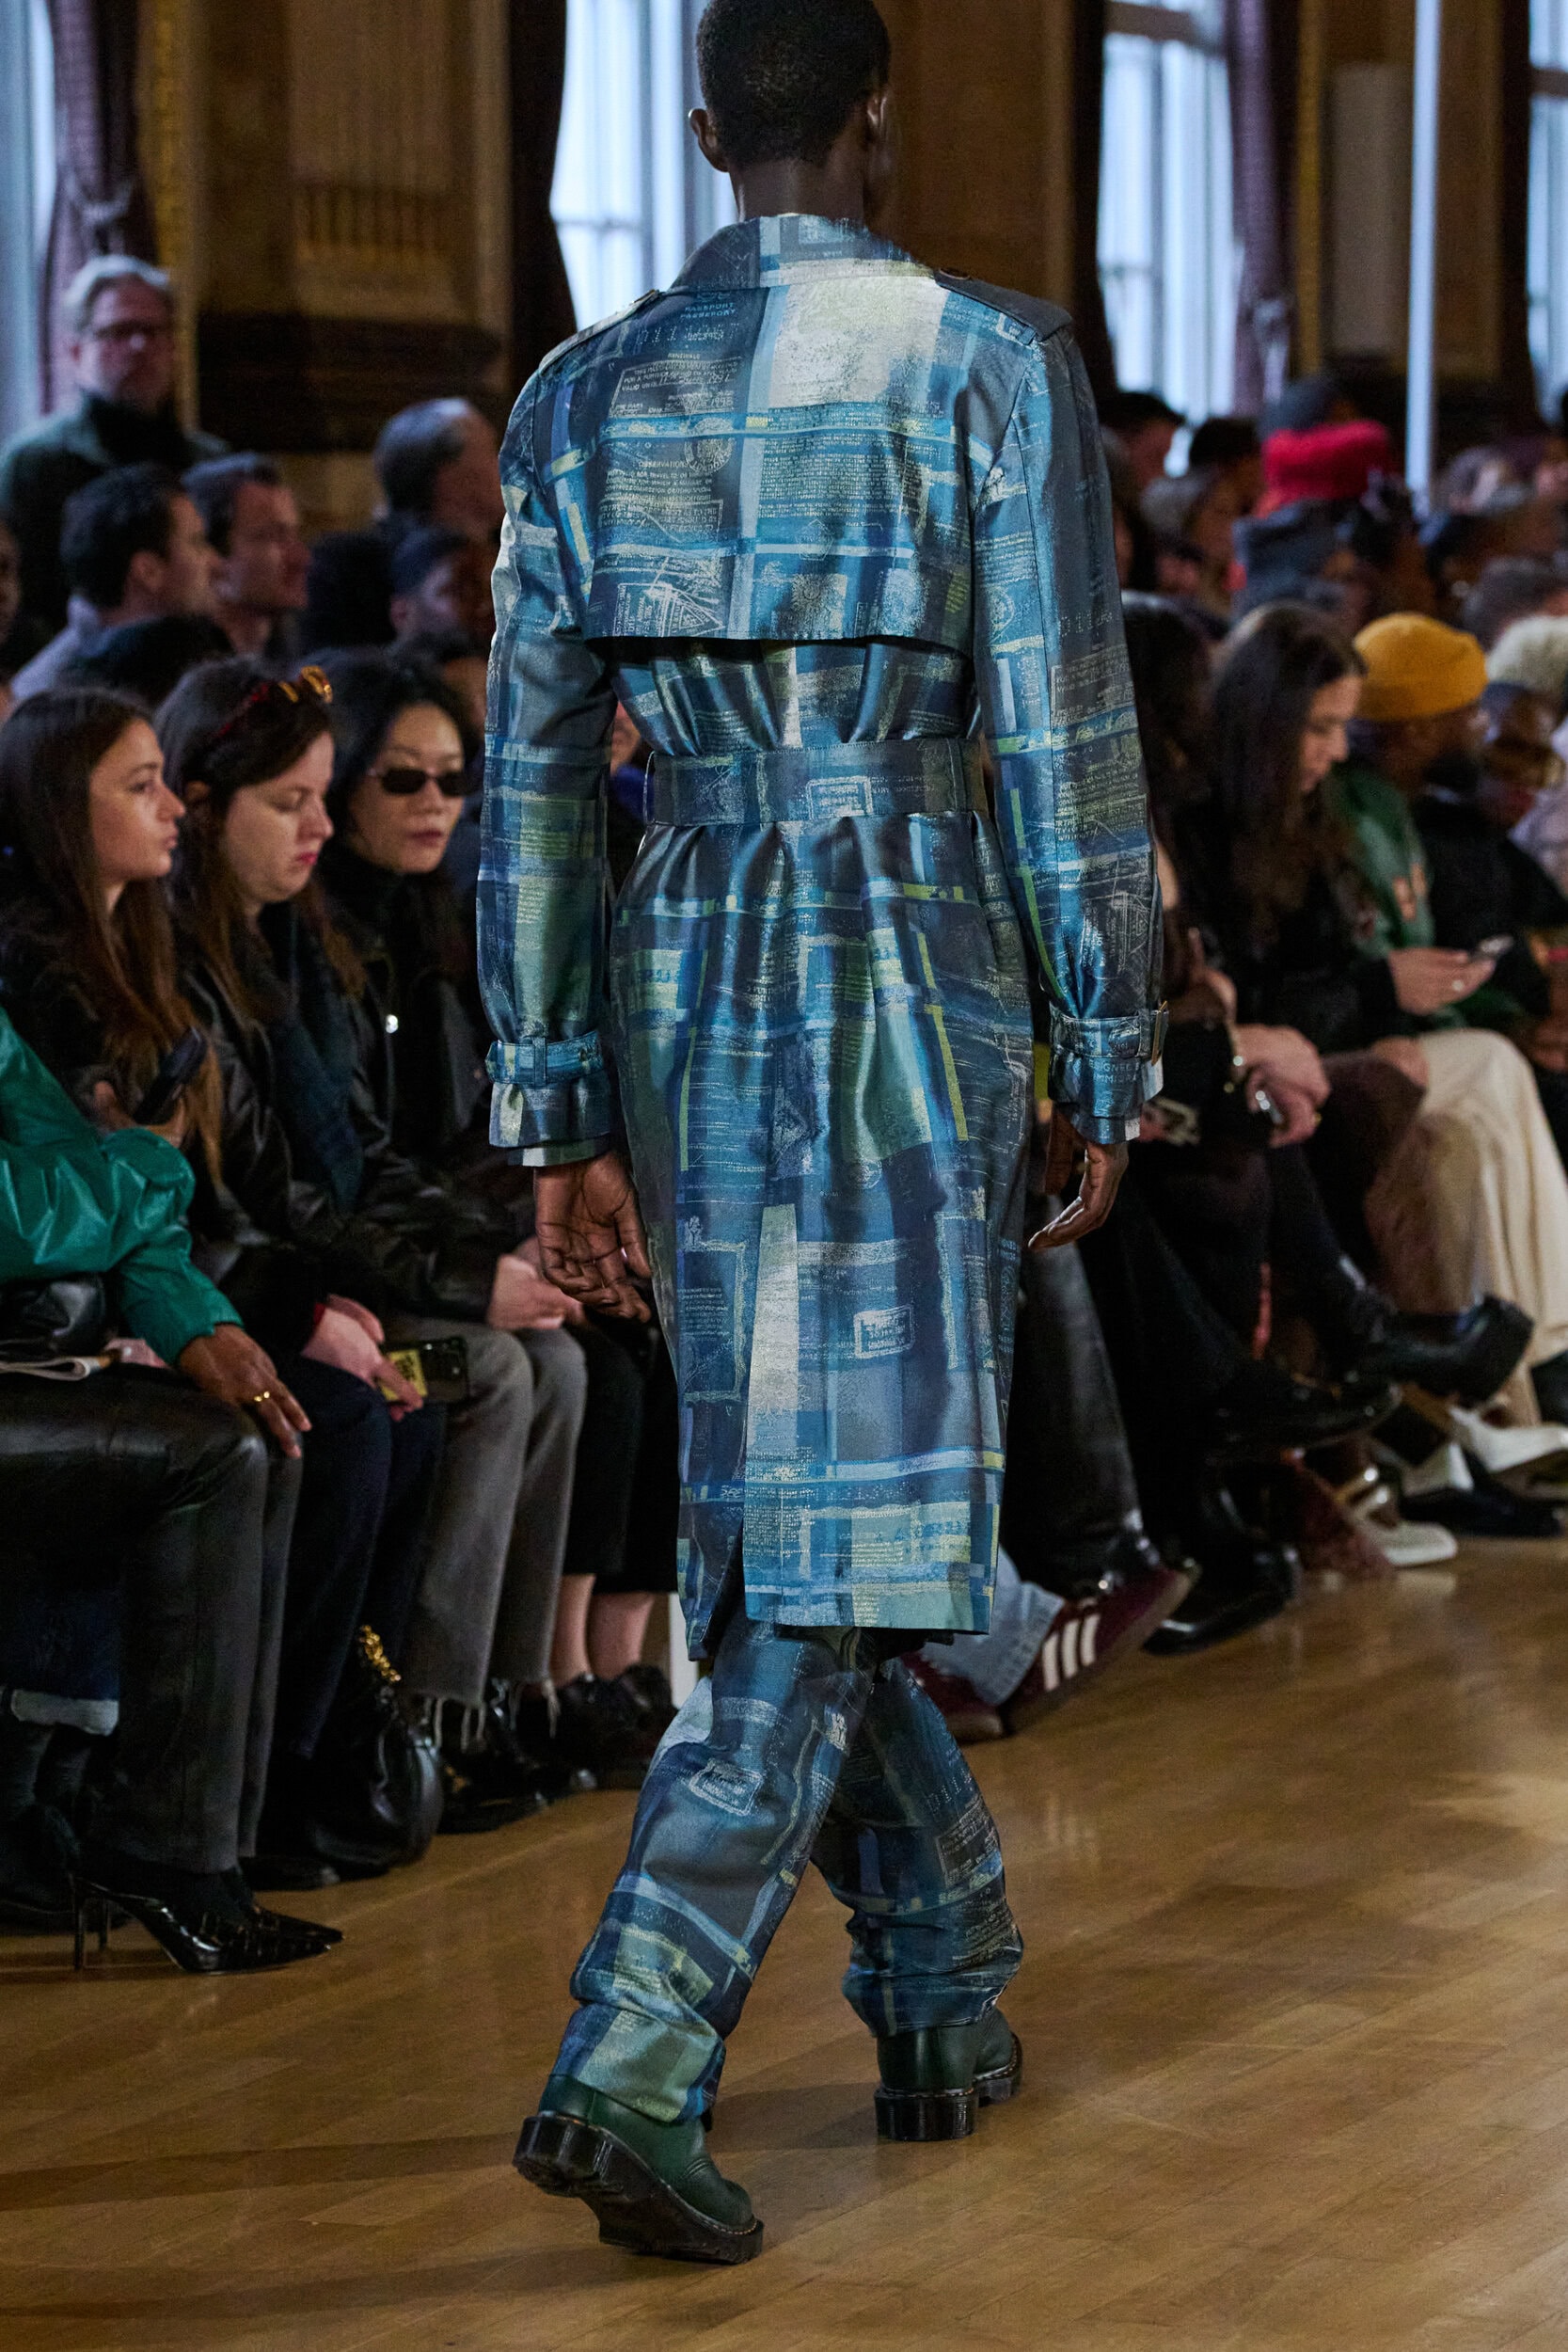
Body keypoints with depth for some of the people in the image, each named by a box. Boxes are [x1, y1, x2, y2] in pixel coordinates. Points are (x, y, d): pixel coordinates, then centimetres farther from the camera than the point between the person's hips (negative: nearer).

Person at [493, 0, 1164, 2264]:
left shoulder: (586, 399, 5)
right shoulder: (990, 363, -7)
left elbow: (536, 775, 4)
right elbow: (1066, 747, -9)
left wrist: (561, 1123, 8)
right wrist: (1110, 1063, 1)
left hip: (684, 991, 5)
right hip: (913, 990, -5)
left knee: (782, 1497, 19)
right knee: (834, 1555, -4)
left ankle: (947, 2001, 30)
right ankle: (628, 2067, -16)